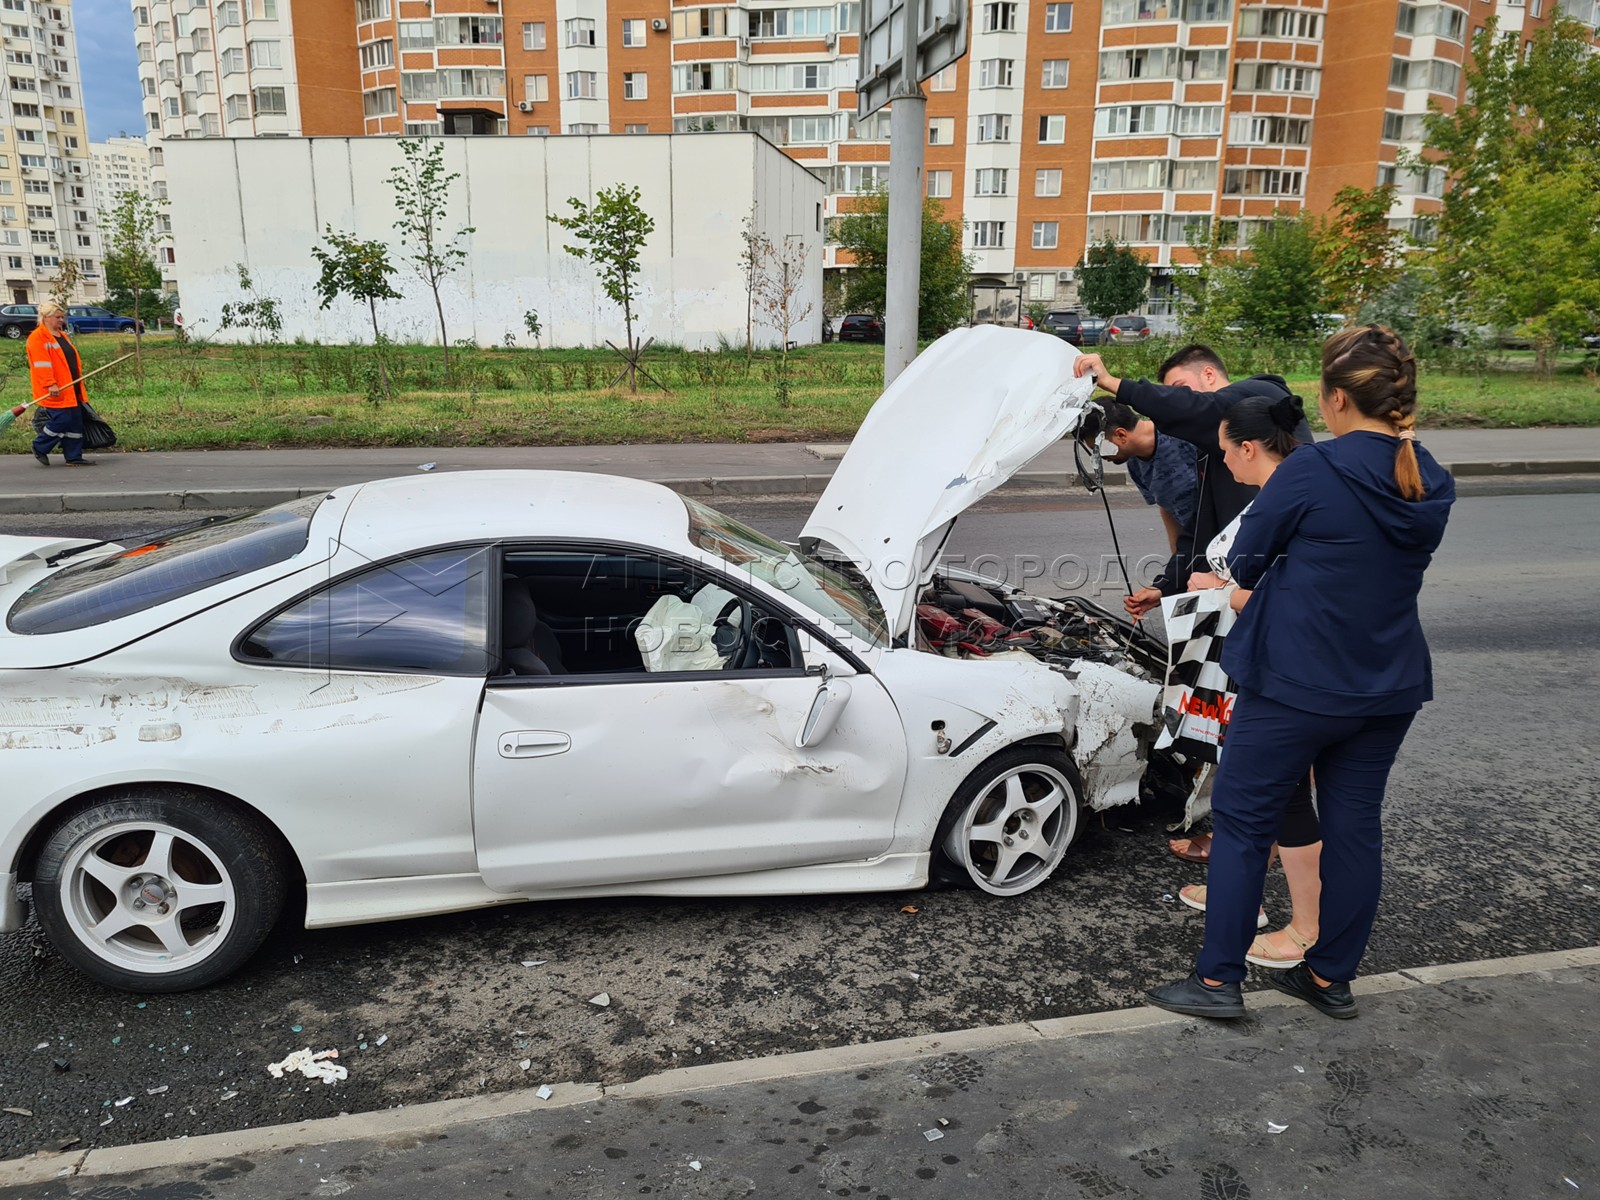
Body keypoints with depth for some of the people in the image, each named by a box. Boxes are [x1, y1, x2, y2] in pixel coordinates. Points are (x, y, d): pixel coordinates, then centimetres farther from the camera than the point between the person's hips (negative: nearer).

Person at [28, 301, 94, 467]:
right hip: (56, 391, -9)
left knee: (75, 422, 7)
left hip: (71, 390, 9)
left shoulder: (62, 335, 18)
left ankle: (74, 457, 13)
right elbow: (41, 364, -19)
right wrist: (50, 384, -25)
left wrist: (79, 379, 22)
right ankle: (40, 448, 10)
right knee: (62, 420, -11)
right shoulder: (37, 338, -10)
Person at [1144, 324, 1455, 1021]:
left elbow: (1245, 562, -7)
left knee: (1242, 821, 5)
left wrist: (1252, 574, 15)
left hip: (1296, 686, -7)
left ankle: (1218, 980, 11)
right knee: (1355, 826, 16)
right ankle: (1332, 977, 30)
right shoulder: (1432, 487, 4)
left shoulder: (1312, 470, -17)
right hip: (1391, 689, 7)